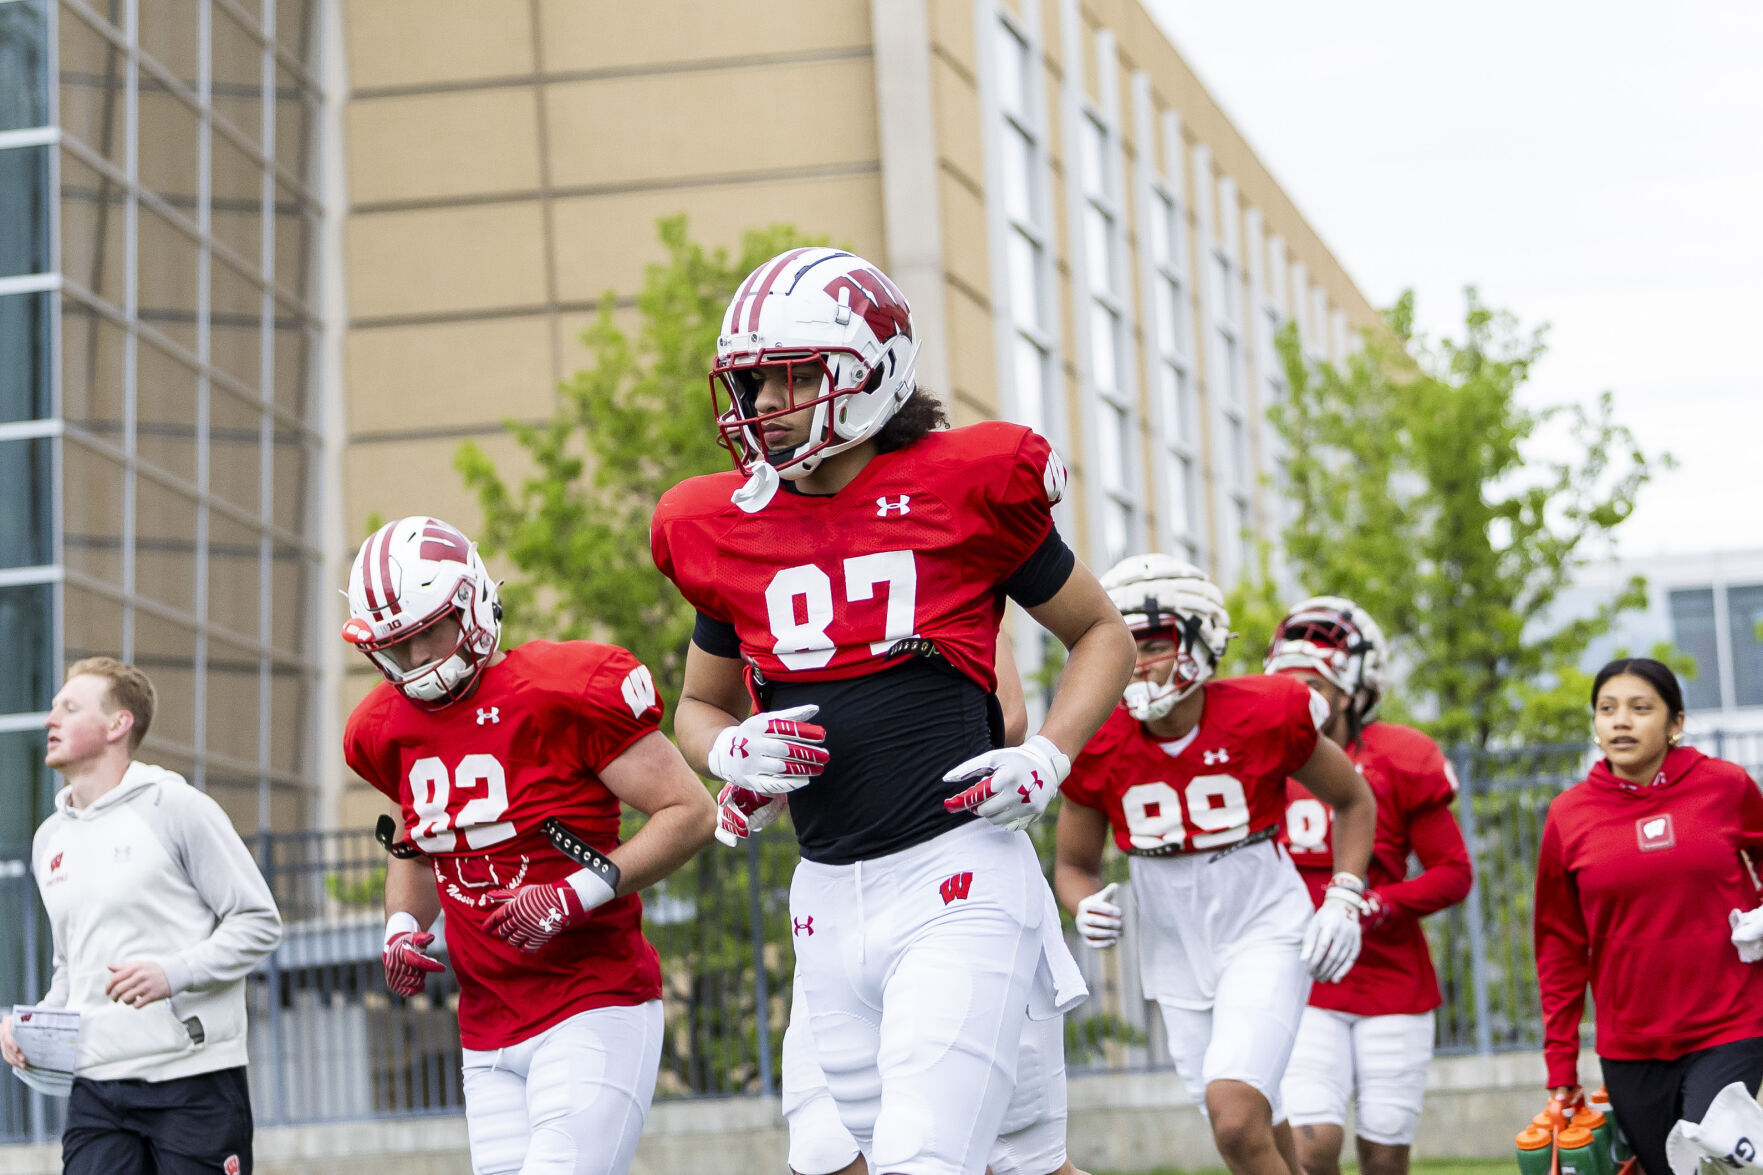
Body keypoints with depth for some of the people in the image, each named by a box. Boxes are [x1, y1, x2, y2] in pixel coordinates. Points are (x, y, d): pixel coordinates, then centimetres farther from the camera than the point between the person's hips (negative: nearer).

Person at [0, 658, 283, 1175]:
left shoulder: (174, 808, -2)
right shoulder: (50, 839, 17)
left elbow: (259, 922, -4)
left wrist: (173, 973, -17)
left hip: (194, 1079, -5)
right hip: (95, 1088, 5)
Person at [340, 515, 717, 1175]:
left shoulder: (568, 693, -12)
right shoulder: (390, 730, 9)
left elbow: (689, 814, -10)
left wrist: (575, 896, -19)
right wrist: (403, 928, 6)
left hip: (594, 1008, -7)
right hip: (488, 1035, 7)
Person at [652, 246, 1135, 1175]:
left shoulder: (965, 488, -4)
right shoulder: (726, 532, 8)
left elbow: (1102, 634, 10)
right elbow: (699, 704, 24)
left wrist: (1048, 756, -6)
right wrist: (729, 751, 1)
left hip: (957, 881, -5)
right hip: (828, 900, 5)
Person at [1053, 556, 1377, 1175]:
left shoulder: (1264, 716, -14)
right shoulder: (1098, 747, -8)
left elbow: (1354, 802, 5)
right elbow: (1074, 864, 8)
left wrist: (1343, 902, -6)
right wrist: (1087, 908, -14)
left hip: (1264, 933, -4)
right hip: (1177, 954, 4)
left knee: (1235, 1115, -23)